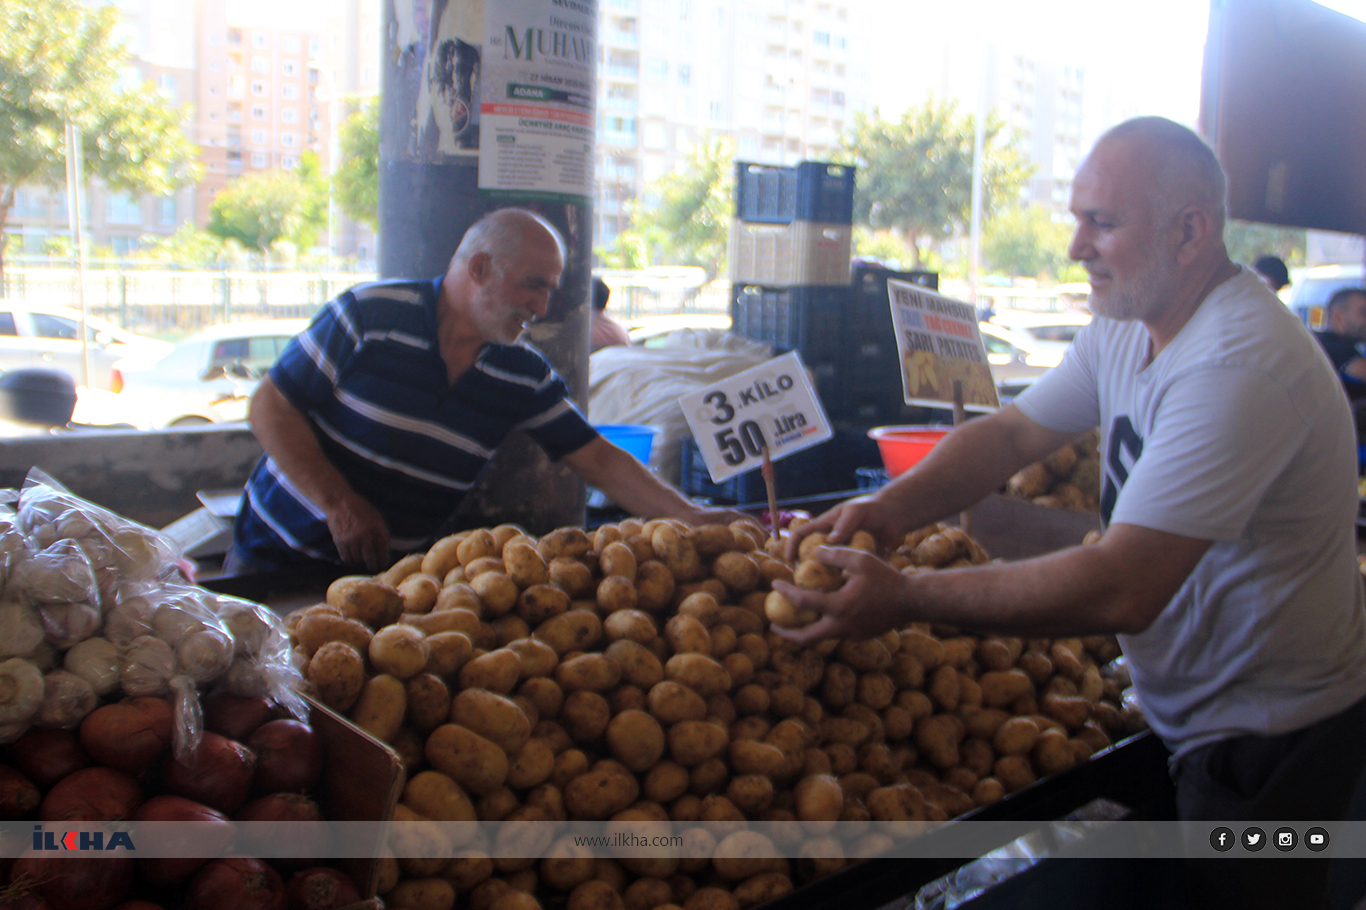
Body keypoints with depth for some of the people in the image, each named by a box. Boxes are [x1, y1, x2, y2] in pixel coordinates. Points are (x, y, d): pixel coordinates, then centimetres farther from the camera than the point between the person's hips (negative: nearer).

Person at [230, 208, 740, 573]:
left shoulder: (525, 377, -1)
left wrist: (691, 518, -8)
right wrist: (339, 503, -18)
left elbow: (598, 459, 1)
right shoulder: (372, 316, -14)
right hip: (282, 553, -3)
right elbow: (271, 408, -10)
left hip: (393, 567, 3)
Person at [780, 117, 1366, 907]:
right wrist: (892, 508, -17)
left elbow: (1123, 591, -37)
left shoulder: (1240, 365, -31)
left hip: (1270, 742, -8)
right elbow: (1012, 433, 2)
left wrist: (906, 598, -36)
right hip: (1188, 714, 9)